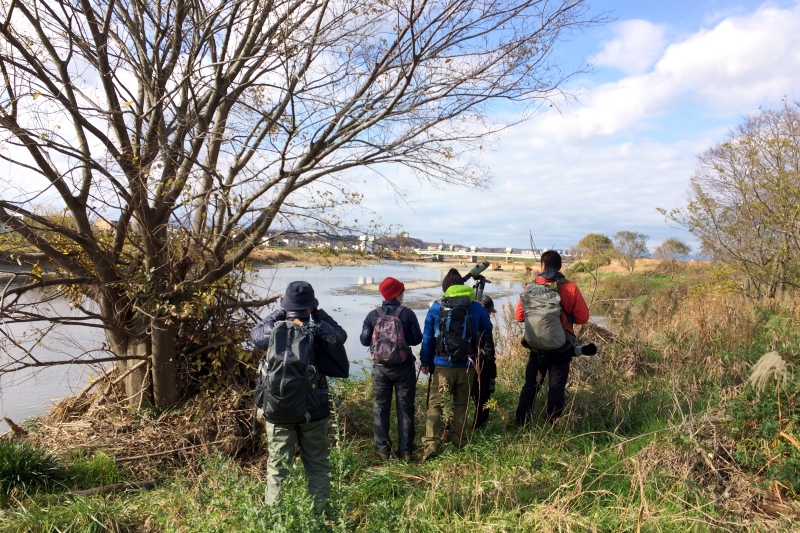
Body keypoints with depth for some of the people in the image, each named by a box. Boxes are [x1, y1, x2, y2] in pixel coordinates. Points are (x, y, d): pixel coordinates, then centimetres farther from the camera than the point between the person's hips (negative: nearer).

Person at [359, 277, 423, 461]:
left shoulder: (373, 315, -5)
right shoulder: (407, 313, -10)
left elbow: (364, 340, -1)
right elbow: (417, 339, -5)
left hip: (380, 367, 1)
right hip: (404, 367, -1)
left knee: (381, 408, 11)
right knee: (405, 408, 9)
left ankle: (383, 450, 14)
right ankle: (405, 451, 14)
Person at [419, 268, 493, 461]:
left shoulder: (436, 308, -2)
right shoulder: (476, 307, 0)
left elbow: (427, 338, 1)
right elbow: (488, 331, 14)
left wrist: (425, 362, 9)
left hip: (442, 365, -1)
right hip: (466, 366, 2)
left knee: (435, 404, 3)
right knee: (461, 404, 17)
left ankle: (431, 444, -6)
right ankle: (458, 441, 24)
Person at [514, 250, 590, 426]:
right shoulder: (570, 288, -8)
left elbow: (518, 316, 1)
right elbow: (583, 318, -4)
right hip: (561, 348, -1)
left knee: (530, 385, 14)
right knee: (556, 388, 9)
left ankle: (521, 425, 19)